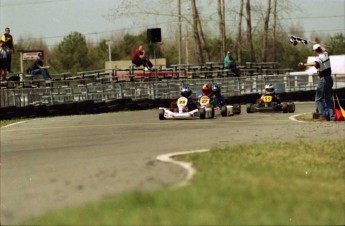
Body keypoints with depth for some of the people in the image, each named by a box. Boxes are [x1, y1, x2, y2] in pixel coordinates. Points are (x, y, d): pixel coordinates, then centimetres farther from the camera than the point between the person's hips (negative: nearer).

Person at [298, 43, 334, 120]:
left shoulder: (319, 58, -19)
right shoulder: (325, 54, 4)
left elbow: (314, 63, -43)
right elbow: (324, 50, 31)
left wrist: (304, 64, -49)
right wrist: (319, 46, 47)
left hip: (323, 80, -8)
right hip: (329, 79, 8)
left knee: (318, 98, -2)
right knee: (328, 98, 11)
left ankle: (321, 114, -12)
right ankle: (332, 115, 5)